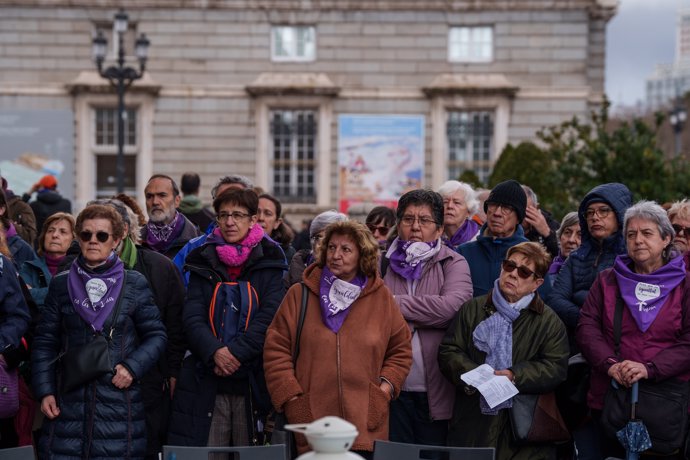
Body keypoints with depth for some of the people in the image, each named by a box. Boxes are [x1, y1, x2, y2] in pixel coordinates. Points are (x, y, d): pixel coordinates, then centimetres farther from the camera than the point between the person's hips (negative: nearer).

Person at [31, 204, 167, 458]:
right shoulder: (61, 284, 9)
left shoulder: (134, 284, 4)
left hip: (119, 397, -1)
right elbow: (45, 342, 10)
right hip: (68, 401, 1)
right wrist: (44, 391, 1)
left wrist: (132, 367, -10)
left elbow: (156, 335, 6)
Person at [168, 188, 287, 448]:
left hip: (252, 381, -1)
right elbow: (192, 317, 2)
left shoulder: (269, 263, 6)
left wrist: (236, 352, -17)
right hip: (206, 383, 2)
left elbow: (269, 317, -5)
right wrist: (215, 352, -16)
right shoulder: (202, 263, 12)